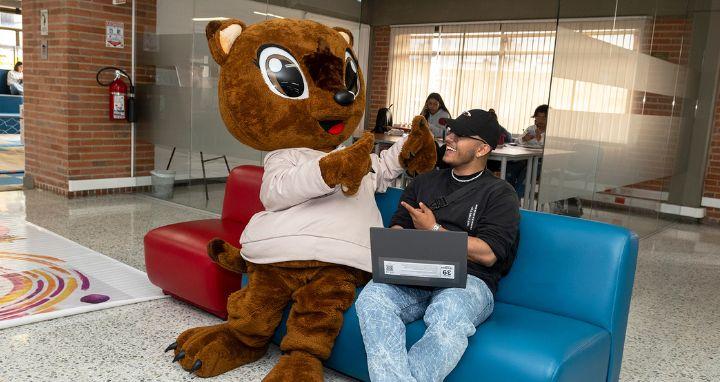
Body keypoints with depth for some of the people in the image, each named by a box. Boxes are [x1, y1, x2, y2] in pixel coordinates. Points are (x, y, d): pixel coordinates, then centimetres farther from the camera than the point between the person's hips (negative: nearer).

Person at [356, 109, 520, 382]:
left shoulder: (500, 194, 10)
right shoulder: (425, 182, 26)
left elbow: (488, 254, -2)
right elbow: (397, 226, 20)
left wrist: (434, 230, -2)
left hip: (468, 281, -3)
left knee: (447, 321, -40)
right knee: (371, 298, -31)